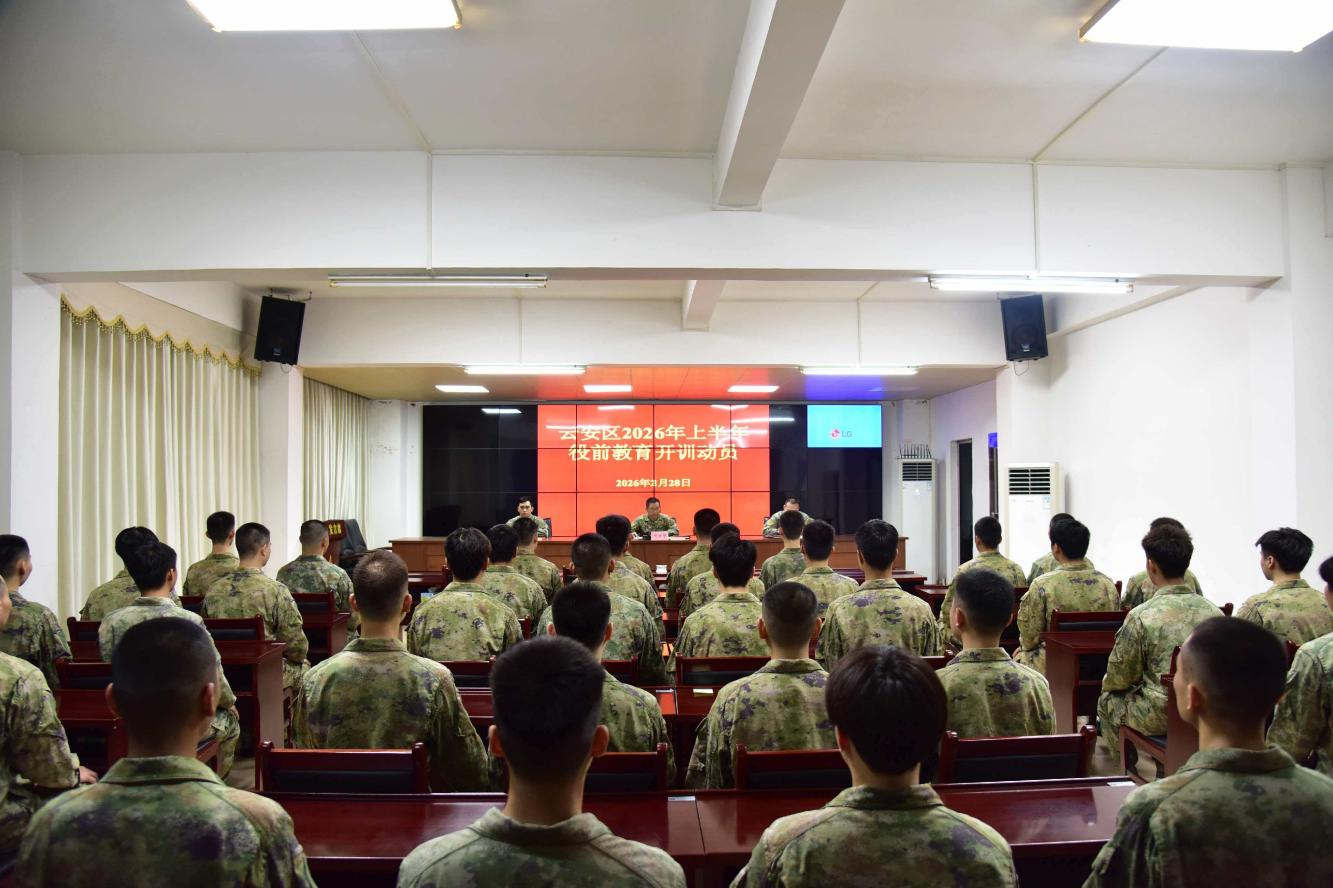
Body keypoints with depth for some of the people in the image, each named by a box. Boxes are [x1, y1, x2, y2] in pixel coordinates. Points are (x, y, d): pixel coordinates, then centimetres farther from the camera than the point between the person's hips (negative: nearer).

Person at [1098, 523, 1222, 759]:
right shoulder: (1214, 612, -4)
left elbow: (1120, 679, -10)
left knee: (1108, 700, 21)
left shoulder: (1141, 617, -19)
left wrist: (1107, 681, 13)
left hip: (1161, 717, -5)